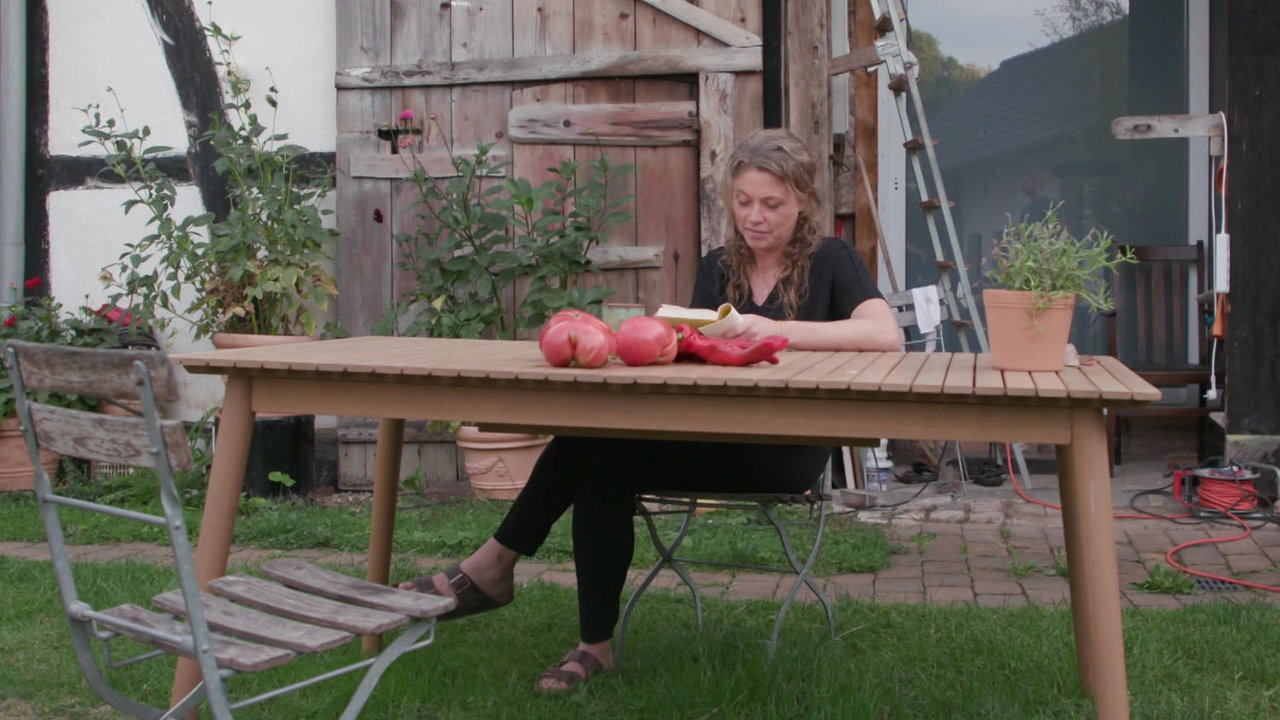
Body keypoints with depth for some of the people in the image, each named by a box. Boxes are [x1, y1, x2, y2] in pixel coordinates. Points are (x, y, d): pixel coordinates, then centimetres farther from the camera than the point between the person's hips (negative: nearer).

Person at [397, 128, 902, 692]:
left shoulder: (830, 259, 2)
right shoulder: (716, 268, 17)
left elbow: (886, 335, -16)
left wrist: (777, 330, -25)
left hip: (785, 450, -5)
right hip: (714, 439, 5)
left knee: (600, 452, -24)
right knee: (599, 460, -26)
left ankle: (495, 566, -7)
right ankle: (594, 645, -16)